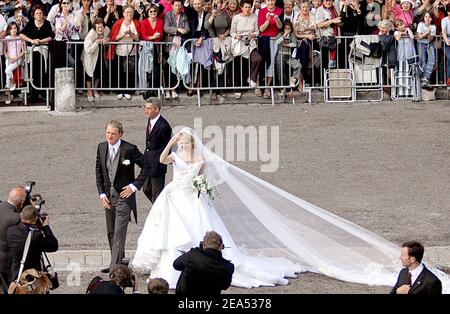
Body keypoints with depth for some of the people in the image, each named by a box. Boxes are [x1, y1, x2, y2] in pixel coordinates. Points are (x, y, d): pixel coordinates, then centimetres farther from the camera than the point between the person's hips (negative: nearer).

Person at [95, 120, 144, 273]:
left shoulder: (129, 149, -12)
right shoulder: (101, 147, 4)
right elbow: (98, 172, 11)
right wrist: (102, 194, 3)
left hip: (124, 196, -6)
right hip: (108, 196, 6)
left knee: (119, 233, -11)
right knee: (111, 233, 15)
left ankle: (115, 267, -12)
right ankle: (119, 261, 29)